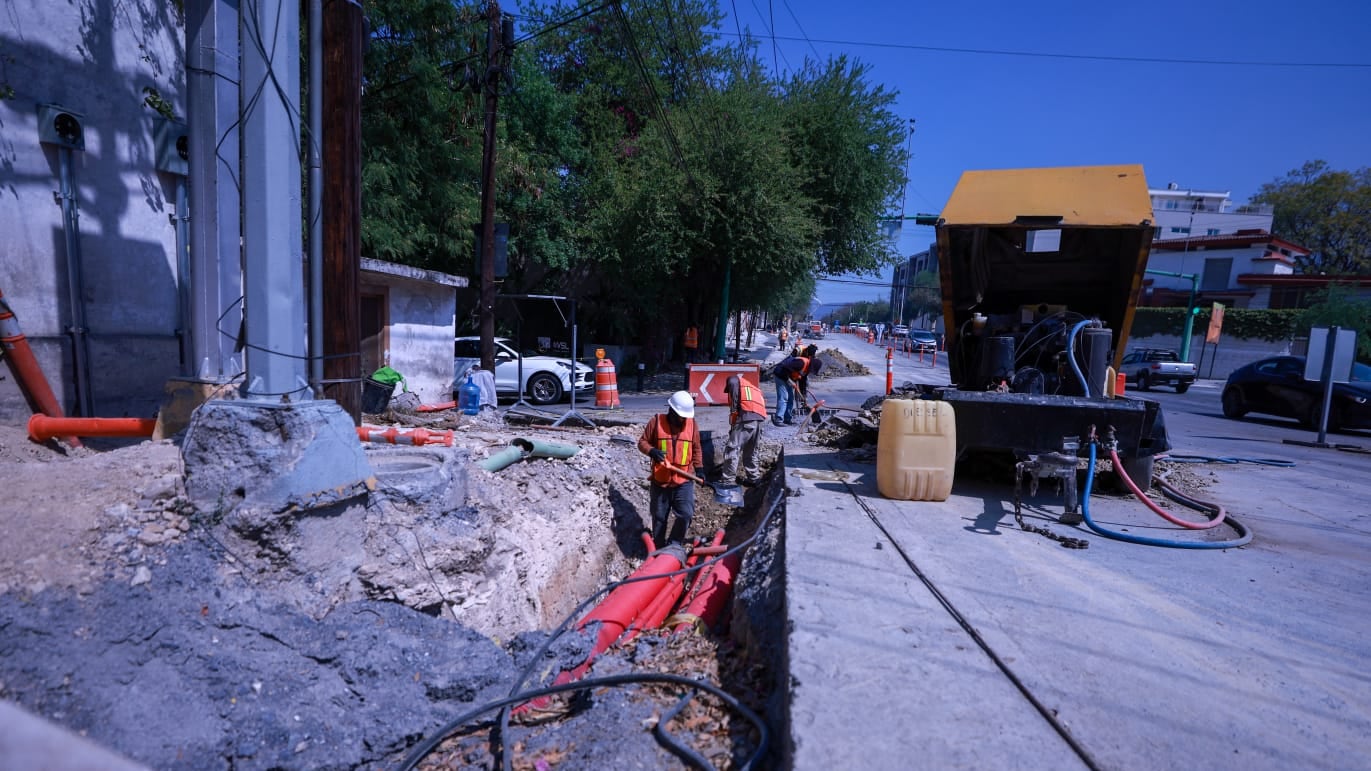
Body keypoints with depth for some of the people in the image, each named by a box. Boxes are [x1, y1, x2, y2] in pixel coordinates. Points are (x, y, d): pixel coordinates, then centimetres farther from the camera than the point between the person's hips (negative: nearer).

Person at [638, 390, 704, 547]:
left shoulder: (691, 423, 1)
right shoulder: (656, 421, -6)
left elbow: (696, 449, 12)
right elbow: (642, 442, -1)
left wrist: (698, 468, 6)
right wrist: (651, 451, -20)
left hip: (684, 481, 1)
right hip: (660, 480, -1)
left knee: (686, 514, -7)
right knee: (659, 517, 12)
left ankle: (673, 545, 14)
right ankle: (659, 548, 29)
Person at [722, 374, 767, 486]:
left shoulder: (734, 380, 18)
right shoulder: (751, 388, 37)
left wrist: (733, 411, -10)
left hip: (746, 417, -8)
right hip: (758, 419, 8)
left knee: (733, 448, -7)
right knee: (751, 451, 20)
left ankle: (727, 479, -10)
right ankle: (753, 477, 24)